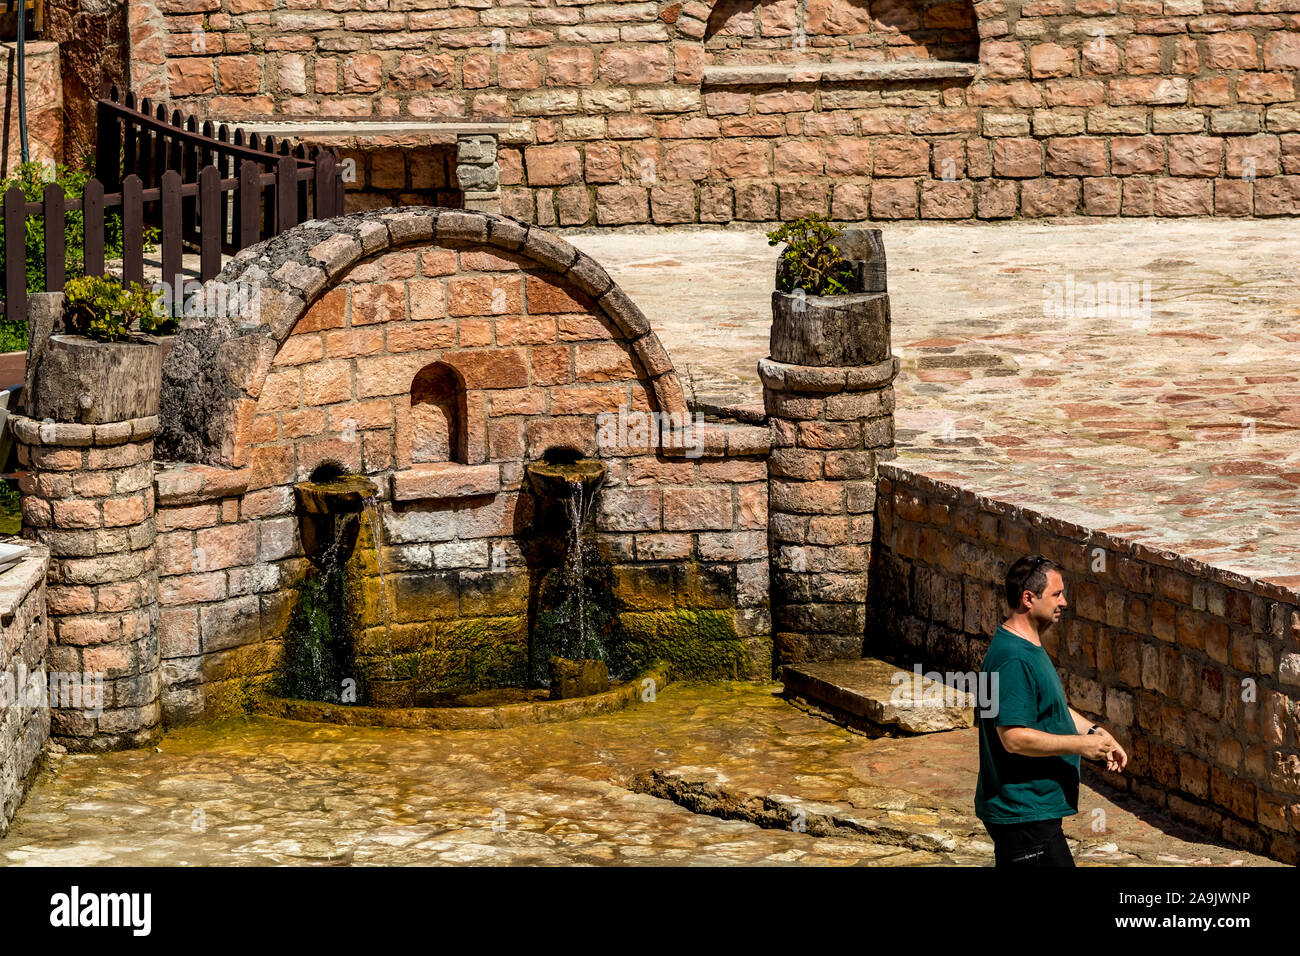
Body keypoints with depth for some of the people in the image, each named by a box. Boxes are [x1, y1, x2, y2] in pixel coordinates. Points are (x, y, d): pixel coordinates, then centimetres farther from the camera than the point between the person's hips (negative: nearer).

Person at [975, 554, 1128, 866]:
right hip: (1024, 814, -11)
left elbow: (1051, 707, 26)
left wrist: (1094, 731, 11)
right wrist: (1080, 744, -19)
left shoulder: (1029, 647, 13)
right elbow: (1014, 738, -27)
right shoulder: (1013, 660, -22)